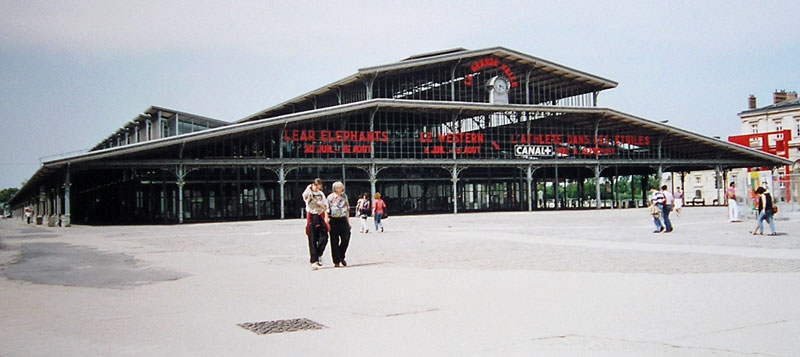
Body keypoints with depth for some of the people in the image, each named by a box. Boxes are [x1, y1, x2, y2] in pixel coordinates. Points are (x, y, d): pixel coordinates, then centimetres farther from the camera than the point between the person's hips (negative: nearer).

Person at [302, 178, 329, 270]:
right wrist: (309, 188, -22)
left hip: (320, 217, 4)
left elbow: (326, 207, 15)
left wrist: (321, 204, -4)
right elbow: (305, 196, -27)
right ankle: (314, 261, -2)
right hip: (311, 217, -4)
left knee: (324, 237, -7)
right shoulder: (309, 193, -1)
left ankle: (318, 255, 16)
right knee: (312, 240, -4)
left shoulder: (321, 194, 14)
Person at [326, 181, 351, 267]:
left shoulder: (344, 196, 11)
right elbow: (327, 211, -2)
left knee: (346, 239, -3)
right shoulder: (330, 197, -2)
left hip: (343, 219, 4)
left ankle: (341, 257, 19)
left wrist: (348, 221, 16)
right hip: (334, 220, -4)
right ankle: (336, 261, 6)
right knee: (334, 241, 0)